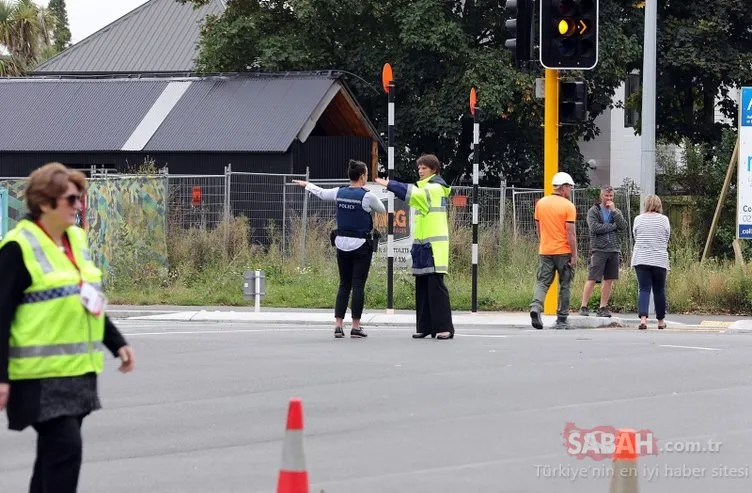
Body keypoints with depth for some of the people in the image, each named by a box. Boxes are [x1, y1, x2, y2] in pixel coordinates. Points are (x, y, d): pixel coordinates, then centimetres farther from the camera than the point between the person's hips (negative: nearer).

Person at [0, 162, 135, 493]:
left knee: (55, 451, 12)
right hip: (41, 374, -8)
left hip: (77, 370, 8)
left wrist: (116, 343, 19)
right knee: (65, 448, -13)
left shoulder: (76, 239, 12)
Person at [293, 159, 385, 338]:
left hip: (342, 243, 5)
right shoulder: (367, 196, -12)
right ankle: (355, 327, 0)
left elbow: (321, 193, 20)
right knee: (358, 285, -1)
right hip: (361, 245, -5)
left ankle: (338, 325, 6)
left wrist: (307, 185, 40)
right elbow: (381, 209, 6)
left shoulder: (339, 193, 1)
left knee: (344, 285, 11)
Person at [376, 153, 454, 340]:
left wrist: (390, 184, -28)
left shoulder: (435, 189, -7)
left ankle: (444, 327, -12)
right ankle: (424, 326, 9)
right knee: (422, 287, 7)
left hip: (434, 246, -9)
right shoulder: (427, 188, 23)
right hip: (423, 245, 9)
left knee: (436, 286, -12)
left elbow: (415, 193, -26)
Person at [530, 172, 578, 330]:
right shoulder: (568, 206, -9)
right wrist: (574, 254, -9)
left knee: (542, 282, 3)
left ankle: (536, 307, -24)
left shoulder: (541, 203, 7)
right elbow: (570, 232, -13)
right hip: (563, 252, -4)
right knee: (565, 286, 7)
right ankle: (562, 320, 10)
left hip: (545, 251, 4)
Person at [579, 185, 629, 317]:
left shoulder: (617, 212, 14)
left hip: (614, 250, 5)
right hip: (599, 250, -5)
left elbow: (624, 227, -2)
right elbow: (594, 228, -14)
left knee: (609, 280, 4)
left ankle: (603, 307, 10)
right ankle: (583, 306, -3)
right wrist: (613, 226, -6)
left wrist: (614, 211, -8)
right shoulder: (593, 211, 1)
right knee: (592, 279, -8)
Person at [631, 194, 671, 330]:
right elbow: (667, 238, 10)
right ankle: (661, 321, 19)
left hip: (640, 259, 1)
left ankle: (643, 318, -21)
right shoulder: (664, 220, 0)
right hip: (659, 260, -1)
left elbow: (635, 237, 11)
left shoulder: (638, 219, 2)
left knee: (644, 289, -2)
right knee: (659, 291, 10)